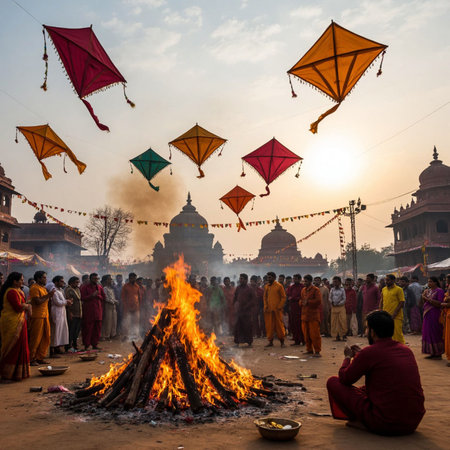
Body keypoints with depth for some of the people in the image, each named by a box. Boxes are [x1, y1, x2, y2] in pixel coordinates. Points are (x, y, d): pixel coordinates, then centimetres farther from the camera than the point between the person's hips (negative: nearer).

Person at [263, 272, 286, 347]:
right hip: (268, 310, 4)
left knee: (279, 325, 0)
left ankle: (282, 342, 9)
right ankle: (270, 341, 13)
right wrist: (265, 306, 3)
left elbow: (283, 297, -2)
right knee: (269, 326, 4)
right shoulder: (266, 287, 11)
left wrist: (279, 307, -9)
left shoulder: (279, 286, -2)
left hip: (277, 310, -4)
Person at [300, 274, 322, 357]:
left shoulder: (316, 290, -6)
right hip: (305, 315, 6)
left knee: (314, 334, -6)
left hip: (314, 316, -6)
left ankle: (317, 351, 1)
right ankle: (309, 349, 19)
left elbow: (318, 301, -14)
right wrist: (302, 302, 0)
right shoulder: (303, 290, 15)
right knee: (306, 334, 8)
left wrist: (308, 302, -13)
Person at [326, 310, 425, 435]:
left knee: (333, 382, 3)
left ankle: (357, 420, 9)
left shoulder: (369, 352, -14)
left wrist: (348, 357, 19)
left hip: (384, 424, -7)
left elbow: (344, 379, 0)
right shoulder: (407, 350, 6)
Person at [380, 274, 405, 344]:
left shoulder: (398, 289, -6)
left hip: (396, 317, -6)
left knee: (397, 334, -3)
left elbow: (401, 303, -10)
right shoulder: (384, 289, 11)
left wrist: (394, 314, -15)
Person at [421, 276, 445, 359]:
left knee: (435, 334, -3)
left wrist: (428, 299, -18)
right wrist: (424, 298, -1)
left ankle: (438, 354, 5)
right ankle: (432, 353, 15)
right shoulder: (427, 290, 13)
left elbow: (439, 304, -18)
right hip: (427, 315, 8)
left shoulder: (439, 291, -9)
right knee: (428, 333, 8)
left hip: (435, 315, -8)